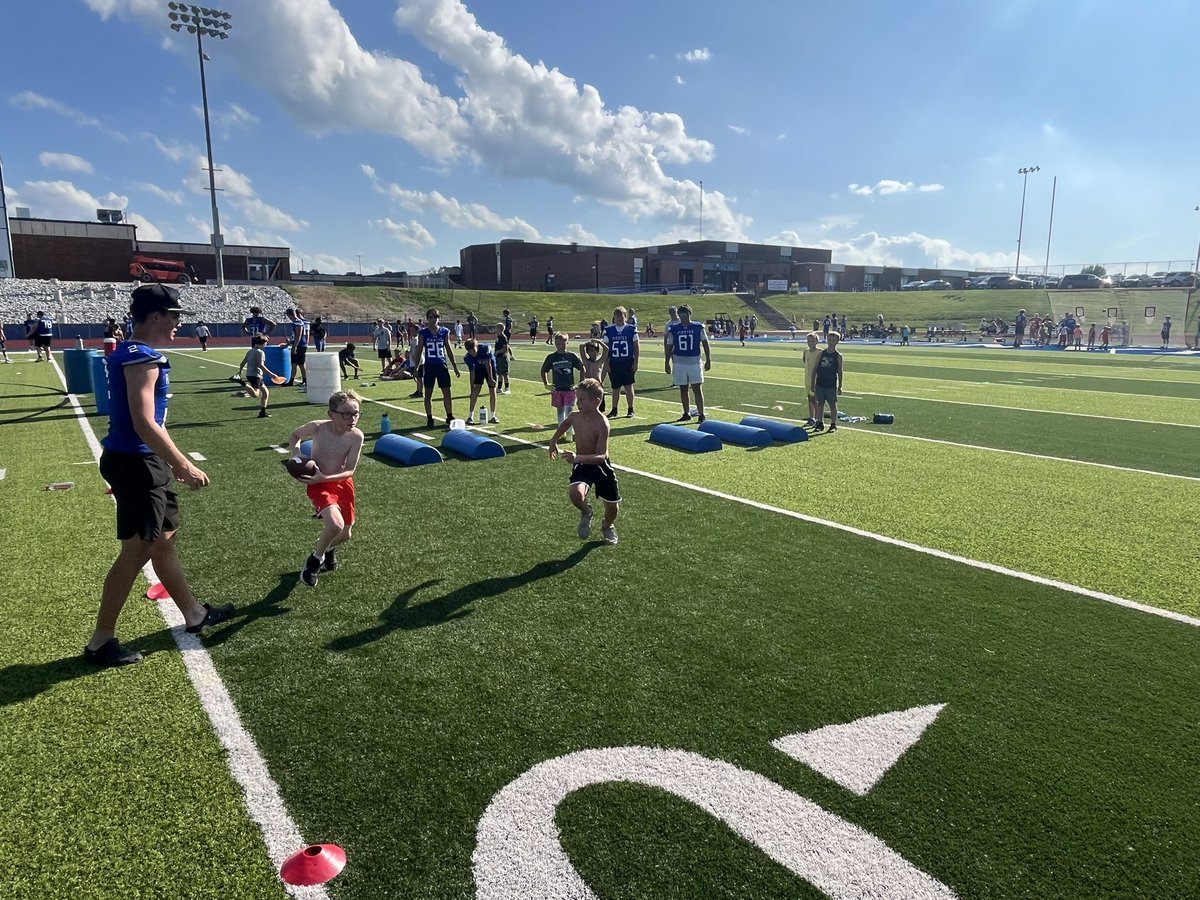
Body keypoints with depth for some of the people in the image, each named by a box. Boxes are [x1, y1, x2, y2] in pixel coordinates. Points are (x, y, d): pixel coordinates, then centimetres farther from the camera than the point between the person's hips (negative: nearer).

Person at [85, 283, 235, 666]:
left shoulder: (130, 353, 13)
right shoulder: (143, 358, -18)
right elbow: (145, 425, -24)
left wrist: (173, 462, 22)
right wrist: (185, 466, -19)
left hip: (142, 462, 10)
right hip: (136, 464, -10)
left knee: (164, 540, 18)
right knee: (137, 551, -1)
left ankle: (195, 614, 33)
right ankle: (100, 642, 12)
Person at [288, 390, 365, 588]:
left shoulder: (356, 436, -18)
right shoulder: (317, 427, -22)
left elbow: (350, 471, -14)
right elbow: (295, 435, 1)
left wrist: (324, 478, -28)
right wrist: (296, 455, -15)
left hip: (342, 482, 3)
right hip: (317, 484, -3)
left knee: (345, 535, 10)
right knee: (335, 525, -26)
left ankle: (328, 548, 48)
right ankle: (316, 559, 5)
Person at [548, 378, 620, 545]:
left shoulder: (602, 424, -25)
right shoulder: (575, 417, -8)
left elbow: (601, 456, -31)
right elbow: (565, 422, 20)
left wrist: (577, 458, -44)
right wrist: (553, 441, 17)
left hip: (600, 466, -3)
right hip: (581, 466, 3)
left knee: (613, 508, 9)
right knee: (574, 493, -29)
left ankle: (607, 526, 47)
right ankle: (586, 513, 7)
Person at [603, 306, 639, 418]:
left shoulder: (631, 329, -1)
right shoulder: (608, 330, 4)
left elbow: (636, 347, 1)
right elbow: (606, 348, 8)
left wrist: (635, 362, -4)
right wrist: (606, 363, 2)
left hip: (628, 362, -2)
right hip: (614, 363, 2)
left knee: (628, 386, 0)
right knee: (615, 388, 8)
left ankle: (630, 410, 10)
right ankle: (614, 410, 18)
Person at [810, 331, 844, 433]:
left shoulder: (838, 356, -1)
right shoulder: (821, 353, 5)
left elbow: (840, 372, 0)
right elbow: (815, 369, 8)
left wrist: (840, 386, -3)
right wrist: (813, 383, 4)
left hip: (831, 385, -3)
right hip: (820, 384, 3)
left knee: (833, 405, 3)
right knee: (820, 404, 8)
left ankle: (833, 425, 11)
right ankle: (820, 423, 17)